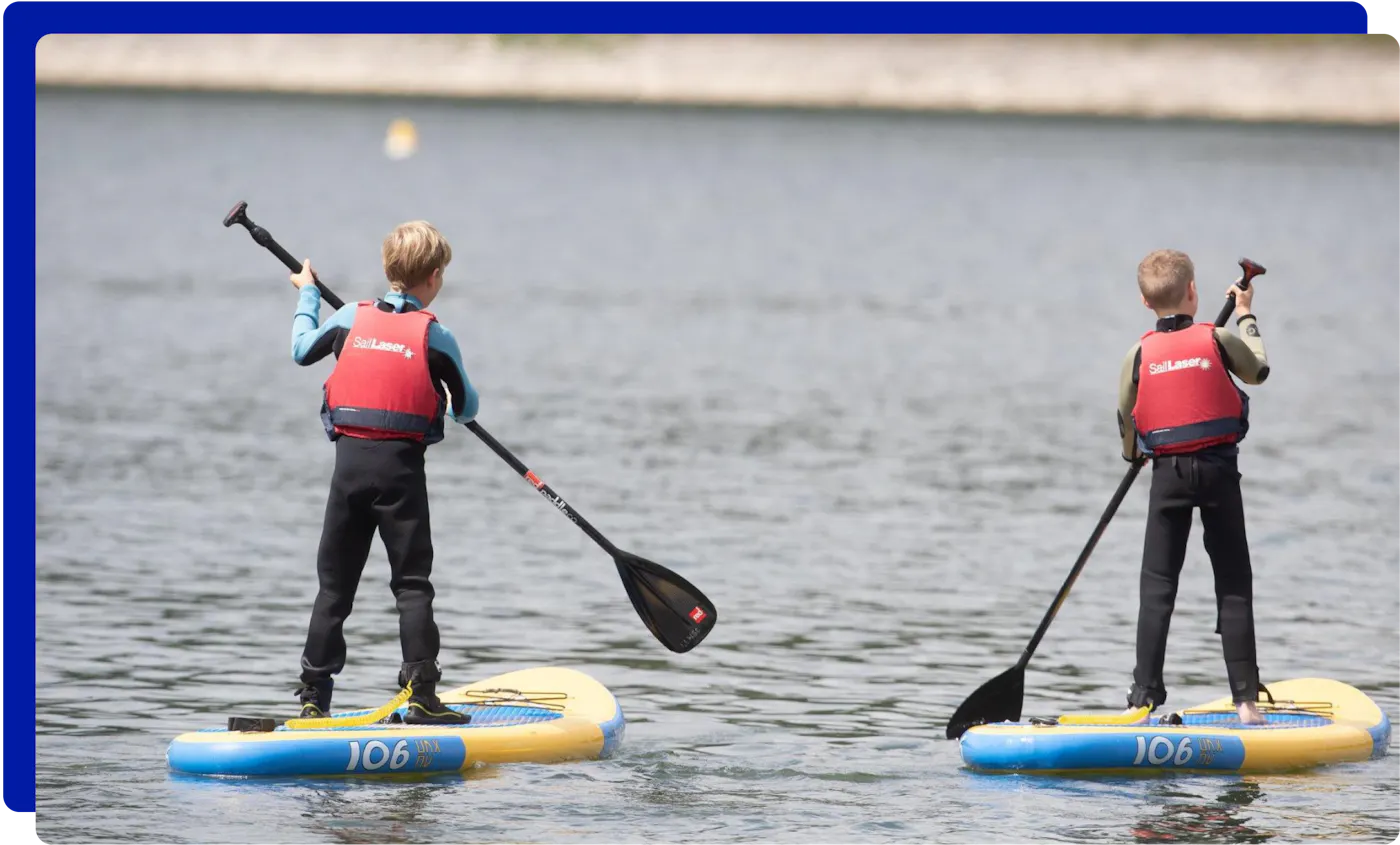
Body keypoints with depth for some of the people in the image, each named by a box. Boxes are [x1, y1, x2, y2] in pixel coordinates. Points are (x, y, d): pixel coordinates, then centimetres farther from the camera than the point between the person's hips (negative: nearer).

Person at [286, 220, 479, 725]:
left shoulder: (351, 319, 4)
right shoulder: (435, 337, -4)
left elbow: (302, 351, 22)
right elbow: (467, 409, 7)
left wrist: (307, 294, 38)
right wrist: (450, 406, 32)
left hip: (349, 461, 3)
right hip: (401, 466, -3)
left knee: (334, 584, 10)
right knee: (412, 584, 0)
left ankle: (314, 696, 9)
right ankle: (422, 696, -7)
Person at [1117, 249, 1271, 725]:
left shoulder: (1139, 355, -3)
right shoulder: (1218, 341, -5)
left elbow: (1126, 422, 5)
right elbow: (1259, 371, 15)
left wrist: (1134, 455, 27)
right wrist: (1245, 316, 28)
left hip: (1168, 475, 0)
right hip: (1219, 470, 0)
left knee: (1157, 586, 5)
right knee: (1234, 586, 4)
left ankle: (1144, 697, -1)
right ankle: (1246, 699, 1)